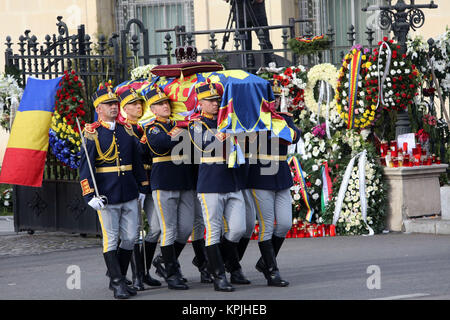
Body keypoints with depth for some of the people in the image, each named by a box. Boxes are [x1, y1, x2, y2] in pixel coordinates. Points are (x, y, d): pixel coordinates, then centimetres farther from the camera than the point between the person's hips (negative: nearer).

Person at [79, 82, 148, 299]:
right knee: (111, 240, -1)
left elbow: (137, 161, 17)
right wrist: (90, 195, -15)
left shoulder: (126, 130, 11)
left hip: (129, 194, 5)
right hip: (106, 196, -5)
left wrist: (142, 188, 14)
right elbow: (85, 166, -8)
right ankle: (117, 284, 3)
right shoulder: (92, 133, -4)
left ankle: (118, 278, 20)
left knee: (130, 238, 5)